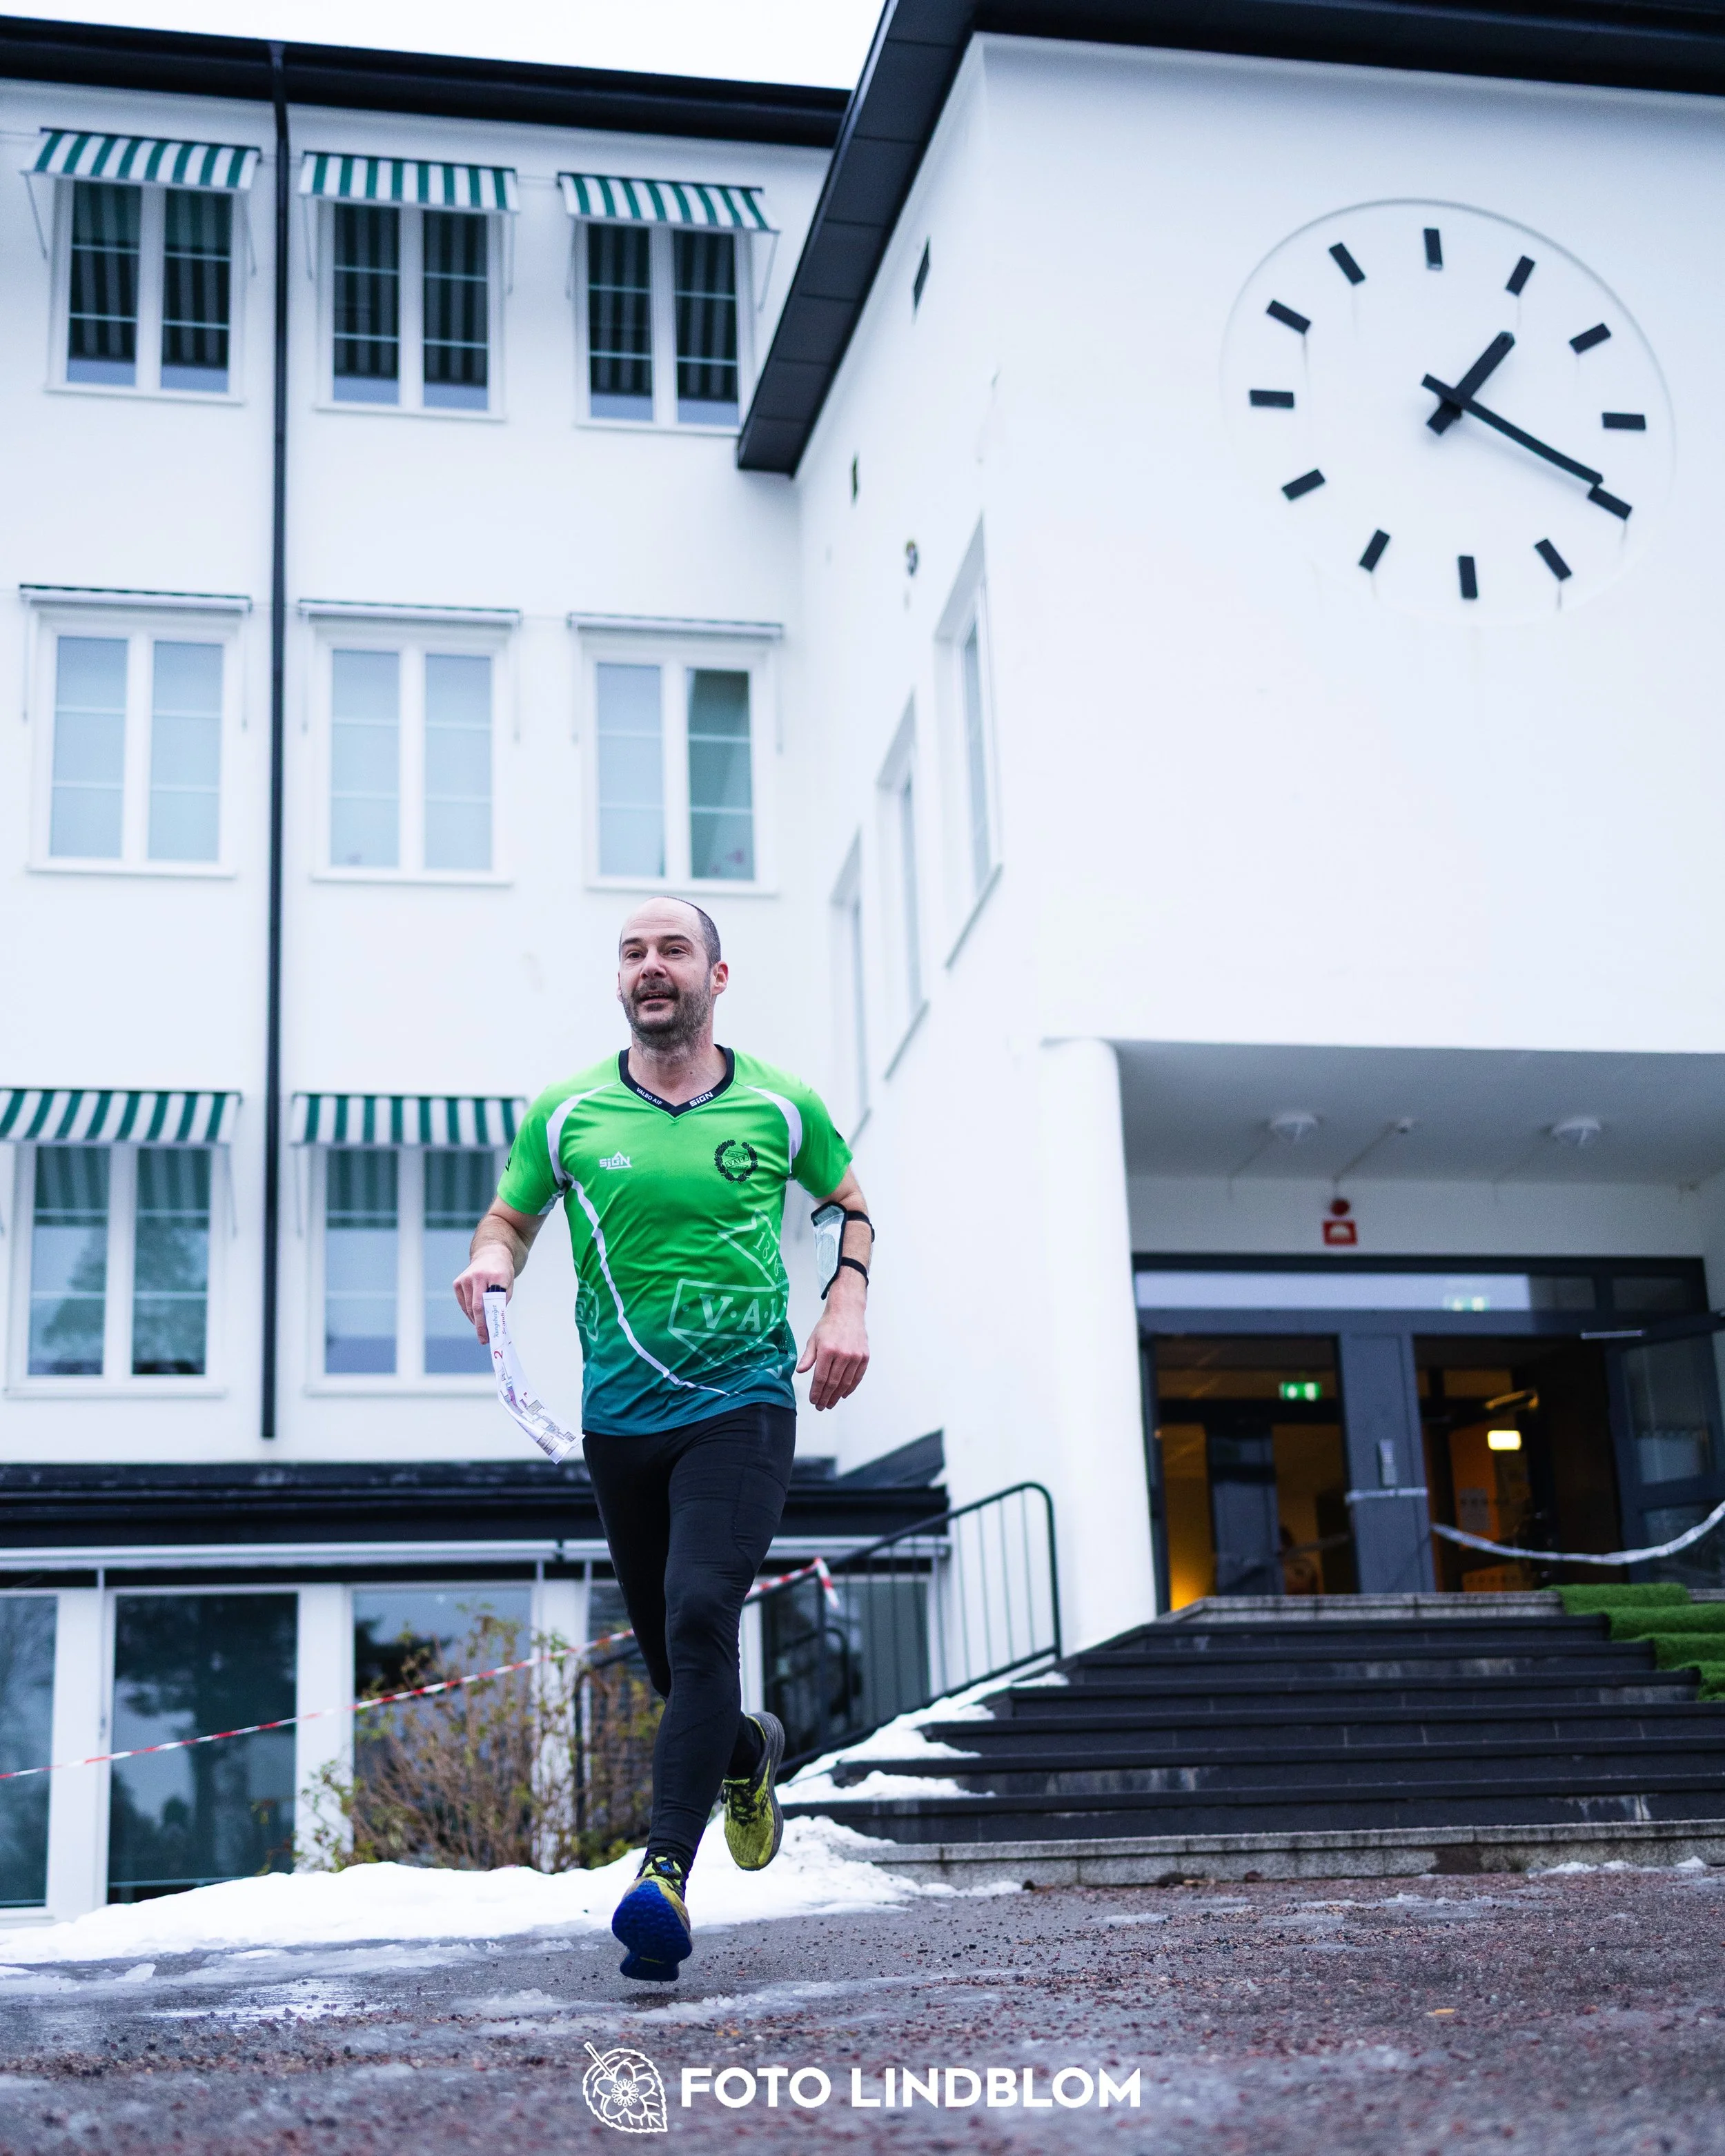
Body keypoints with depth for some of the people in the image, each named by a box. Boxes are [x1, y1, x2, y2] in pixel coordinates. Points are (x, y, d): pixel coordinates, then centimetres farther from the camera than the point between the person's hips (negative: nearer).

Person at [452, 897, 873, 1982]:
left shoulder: (781, 1105, 2)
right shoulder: (566, 1112, 3)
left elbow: (850, 1202, 18)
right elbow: (511, 1215, 15)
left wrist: (847, 1304, 1)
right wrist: (494, 1260, -9)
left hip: (744, 1403, -2)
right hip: (619, 1415, 3)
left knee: (701, 1613, -23)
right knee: (668, 1649, 11)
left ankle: (667, 1870, -25)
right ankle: (749, 1752, 44)